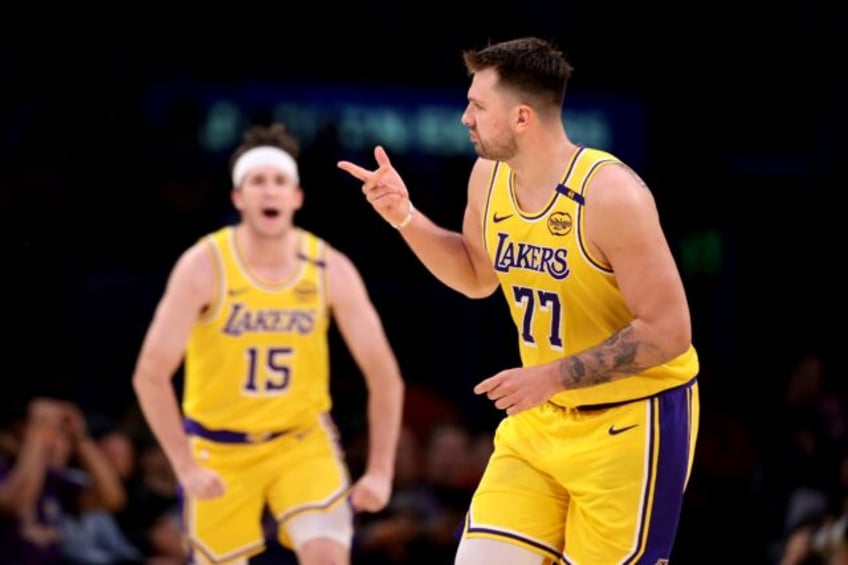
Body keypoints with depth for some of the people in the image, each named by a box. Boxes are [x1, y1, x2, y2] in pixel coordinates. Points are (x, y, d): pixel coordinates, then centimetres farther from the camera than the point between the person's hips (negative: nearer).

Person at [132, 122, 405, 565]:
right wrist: (186, 467, -22)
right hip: (220, 446, -1)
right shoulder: (204, 267, -17)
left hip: (302, 439, 1)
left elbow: (384, 375, -5)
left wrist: (379, 472, -10)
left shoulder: (331, 271, -12)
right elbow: (151, 374, -17)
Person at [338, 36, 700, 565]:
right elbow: (478, 276, 19)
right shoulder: (489, 176, -1)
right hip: (542, 416, 7)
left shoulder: (610, 194, -24)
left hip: (633, 419, -7)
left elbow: (668, 332, -23)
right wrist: (406, 219, 3)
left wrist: (551, 377, -24)